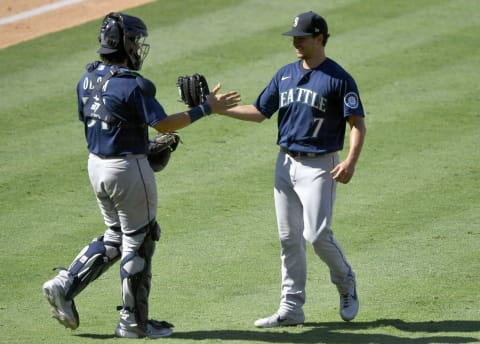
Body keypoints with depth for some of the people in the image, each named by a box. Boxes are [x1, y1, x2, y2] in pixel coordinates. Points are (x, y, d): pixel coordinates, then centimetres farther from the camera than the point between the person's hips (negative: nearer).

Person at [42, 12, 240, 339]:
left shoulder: (87, 79, 4)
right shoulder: (133, 85, -20)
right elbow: (163, 124, -18)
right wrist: (207, 108, -11)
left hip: (97, 165, 8)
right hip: (128, 168, -8)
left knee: (116, 238, 22)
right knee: (138, 242, 5)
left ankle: (64, 286, 10)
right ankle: (134, 322, 12)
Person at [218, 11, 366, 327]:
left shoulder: (338, 78, -9)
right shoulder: (285, 75, 10)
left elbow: (358, 123, -11)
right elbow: (259, 112, 14)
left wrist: (351, 161, -25)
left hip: (319, 167, -6)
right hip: (286, 164, 6)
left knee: (317, 234, -13)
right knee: (289, 238, 7)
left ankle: (346, 283, 14)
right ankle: (291, 308, 12)